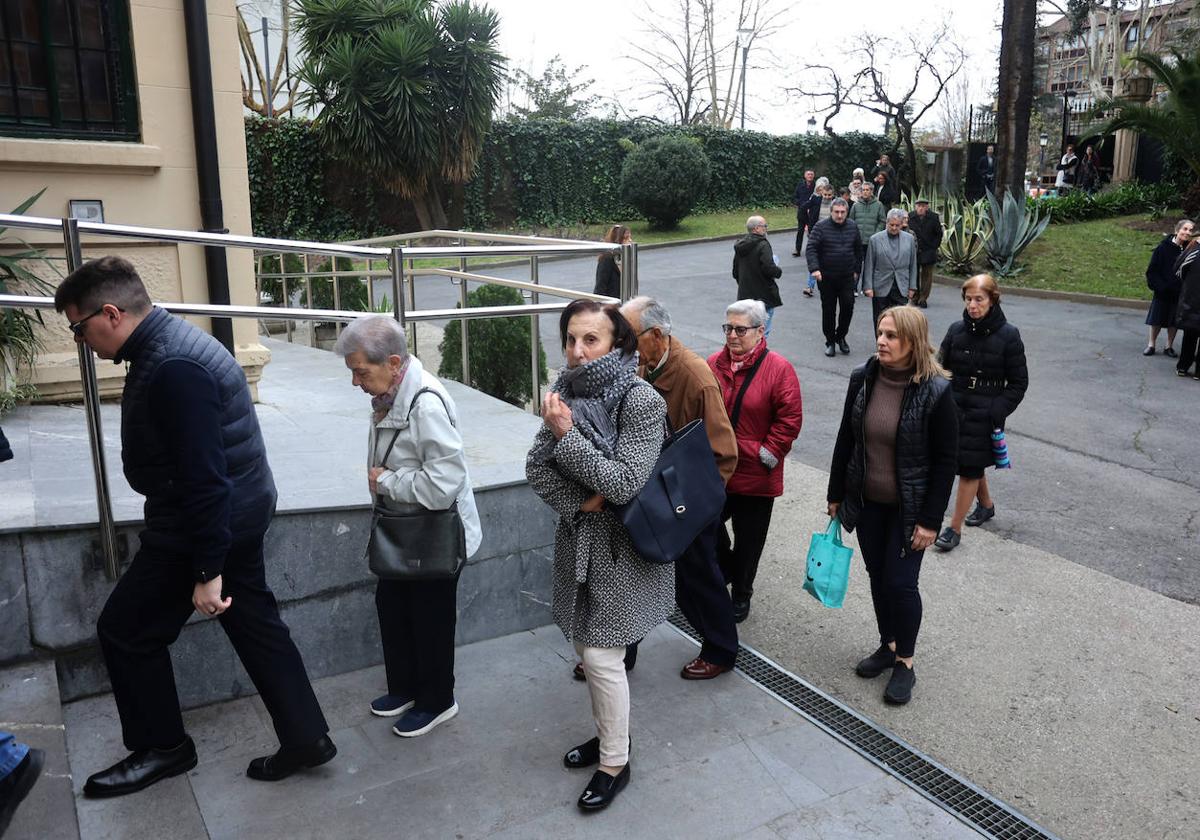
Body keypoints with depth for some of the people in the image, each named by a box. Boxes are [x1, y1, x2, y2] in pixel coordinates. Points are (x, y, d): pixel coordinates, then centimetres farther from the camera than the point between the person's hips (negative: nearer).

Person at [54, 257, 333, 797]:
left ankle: (160, 748, 25)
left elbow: (203, 479, -27)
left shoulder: (171, 368, -25)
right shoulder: (170, 343, 8)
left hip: (204, 522, -10)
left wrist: (206, 570, -22)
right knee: (255, 625, 15)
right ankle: (306, 738, 24)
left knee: (125, 630, 8)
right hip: (240, 512, 10)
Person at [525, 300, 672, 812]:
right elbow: (536, 467, 0)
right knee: (586, 647, 18)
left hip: (620, 548, -6)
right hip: (578, 539, 7)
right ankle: (609, 734, 40)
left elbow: (623, 483, -25)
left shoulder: (642, 402, -20)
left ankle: (615, 764, 20)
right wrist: (580, 501, -16)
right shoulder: (566, 391, -1)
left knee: (601, 656, 0)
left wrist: (566, 433, -25)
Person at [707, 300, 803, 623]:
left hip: (754, 475, -4)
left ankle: (741, 594, 31)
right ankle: (726, 569, 42)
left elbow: (790, 419, -10)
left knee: (748, 538, 10)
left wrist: (768, 454, -11)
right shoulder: (713, 364, 1)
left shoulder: (778, 369, -11)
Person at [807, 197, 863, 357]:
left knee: (848, 306, -4)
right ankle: (830, 341, 19)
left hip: (847, 277, 2)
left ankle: (841, 337, 17)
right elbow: (811, 249, -13)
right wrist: (814, 268, -26)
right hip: (826, 277, -2)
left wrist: (856, 270, 12)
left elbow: (858, 250, 15)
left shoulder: (852, 227, 6)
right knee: (828, 310, 6)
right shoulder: (821, 227, -6)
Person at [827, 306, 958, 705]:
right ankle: (888, 645, 36)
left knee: (900, 582, 0)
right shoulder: (863, 378, -5)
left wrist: (930, 520, -13)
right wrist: (835, 494, 8)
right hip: (867, 501, 5)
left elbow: (945, 459, -13)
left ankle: (905, 662, 20)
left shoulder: (935, 391, -18)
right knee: (877, 576, 16)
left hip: (908, 507, -4)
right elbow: (846, 439, 5)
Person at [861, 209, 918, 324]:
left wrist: (912, 287, 7)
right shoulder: (875, 239, 0)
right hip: (881, 289, -1)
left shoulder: (910, 239, 7)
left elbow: (912, 265, 10)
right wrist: (868, 287, -5)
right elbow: (868, 266, 1)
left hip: (901, 289, 1)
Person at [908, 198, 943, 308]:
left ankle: (923, 298, 7)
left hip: (928, 251, 0)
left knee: (927, 275, 2)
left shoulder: (933, 218, -3)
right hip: (913, 250, 0)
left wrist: (934, 247, 0)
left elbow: (939, 233, 6)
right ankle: (915, 297, 16)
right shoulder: (909, 217, -4)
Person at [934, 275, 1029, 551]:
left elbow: (1018, 382, -4)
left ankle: (955, 528, 7)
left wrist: (999, 410, -14)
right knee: (972, 465, 18)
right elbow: (942, 369, 7)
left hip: (984, 414, -4)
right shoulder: (957, 330, -1)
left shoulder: (1008, 335, -10)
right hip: (955, 409, 4)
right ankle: (986, 504, 44)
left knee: (970, 468, -2)